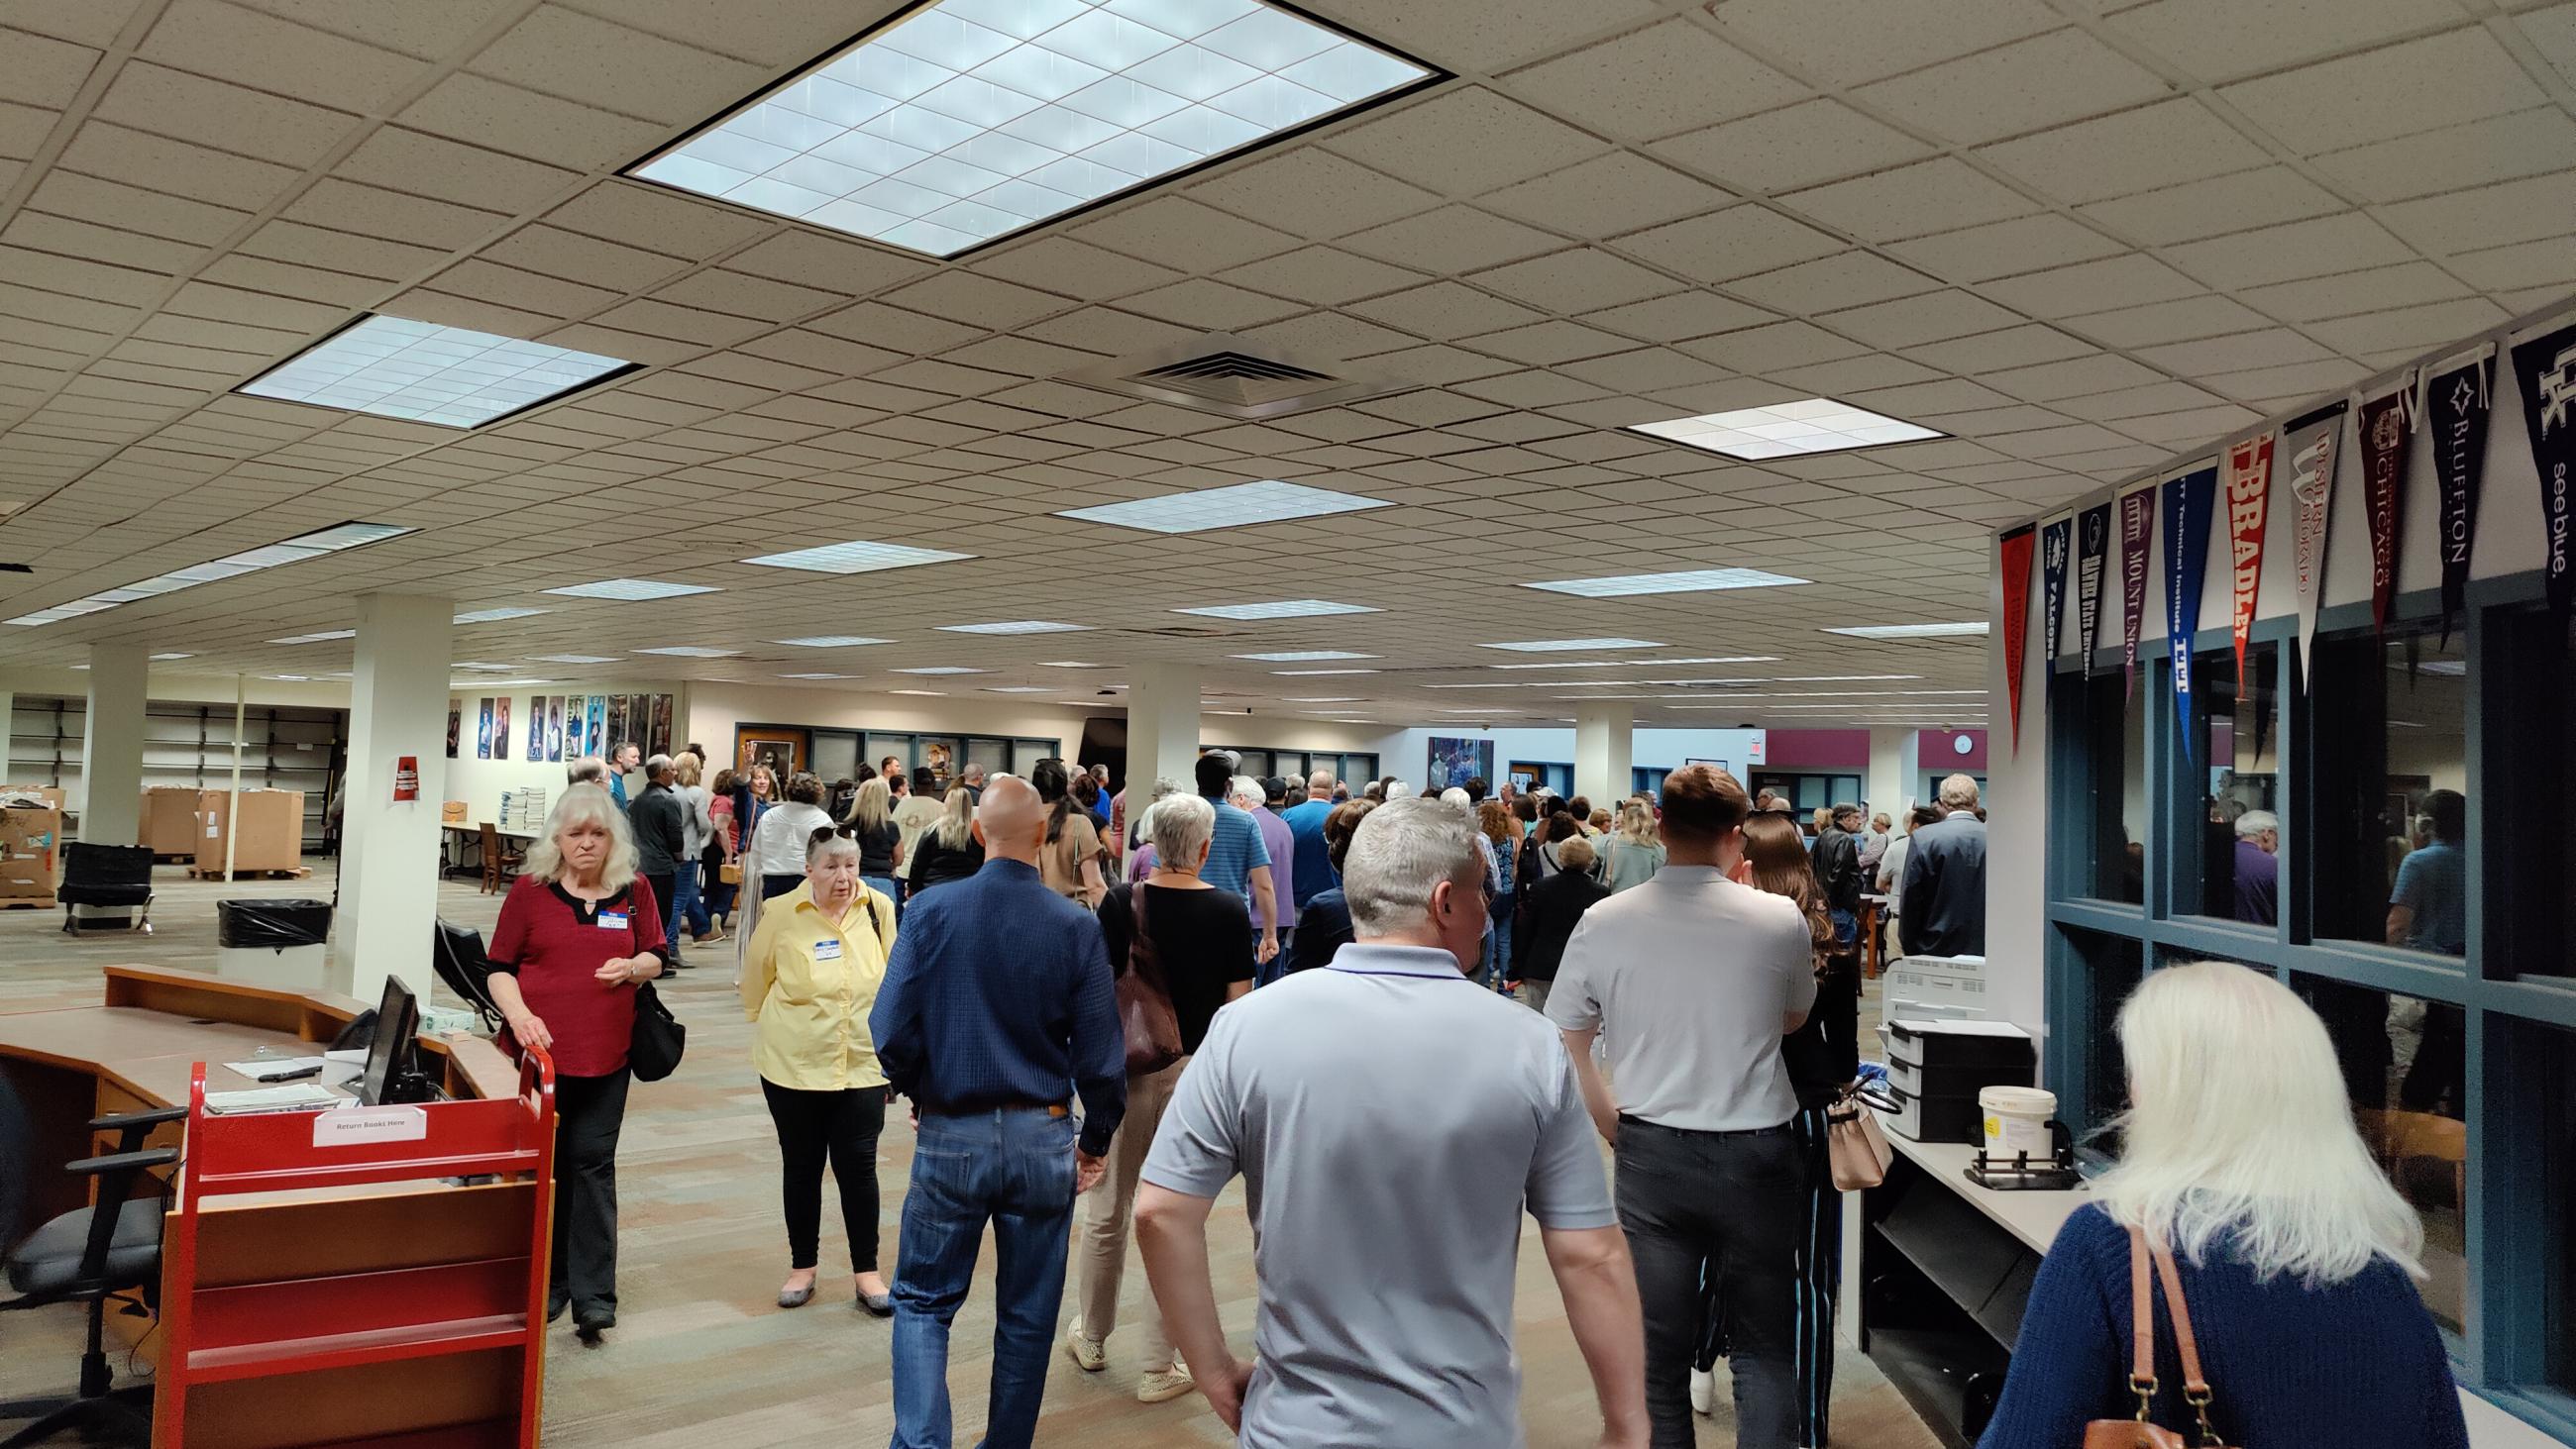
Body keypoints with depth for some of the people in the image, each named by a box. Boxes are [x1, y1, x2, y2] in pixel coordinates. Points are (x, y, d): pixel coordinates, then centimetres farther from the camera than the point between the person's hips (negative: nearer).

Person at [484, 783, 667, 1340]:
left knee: (593, 1164, 2)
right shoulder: (529, 889, -2)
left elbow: (655, 957, 13)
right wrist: (519, 1014, -17)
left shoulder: (635, 891, 3)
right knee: (543, 1164, 9)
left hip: (605, 1053, 1)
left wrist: (631, 968, -10)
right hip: (539, 1050, 0)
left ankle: (594, 1293, 6)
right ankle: (546, 1283, 23)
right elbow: (499, 967, 0)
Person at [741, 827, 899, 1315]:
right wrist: (772, 1028, 13)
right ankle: (802, 1266, 27)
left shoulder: (879, 909, -6)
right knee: (801, 1166, 12)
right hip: (794, 1064, 0)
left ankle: (867, 1272, 13)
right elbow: (755, 980, 4)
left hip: (863, 1064, 0)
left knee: (858, 1165, 2)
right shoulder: (782, 914, -12)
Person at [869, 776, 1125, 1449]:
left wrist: (919, 1091, 10)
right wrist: (1096, 1140, 9)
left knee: (923, 1300, 16)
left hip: (950, 1134, 0)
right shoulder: (1077, 926, -9)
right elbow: (1101, 1055, -7)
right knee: (1027, 1317, 15)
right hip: (1042, 1139, 0)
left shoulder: (931, 911, -9)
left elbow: (891, 1033, -10)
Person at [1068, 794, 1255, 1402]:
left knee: (1108, 1212, 17)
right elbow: (1238, 1003, -6)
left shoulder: (1121, 902, -7)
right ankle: (1159, 1368, 15)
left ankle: (1091, 1339, 34)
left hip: (1126, 1069, 1)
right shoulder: (1230, 911, -7)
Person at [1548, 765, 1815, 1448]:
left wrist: (1614, 1129, 8)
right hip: (1754, 1154, -1)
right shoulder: (1780, 921, -9)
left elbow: (1562, 1044, -1)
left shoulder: (1604, 922, -7)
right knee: (1762, 1348, 14)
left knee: (1659, 1351, 11)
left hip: (1652, 1154, 1)